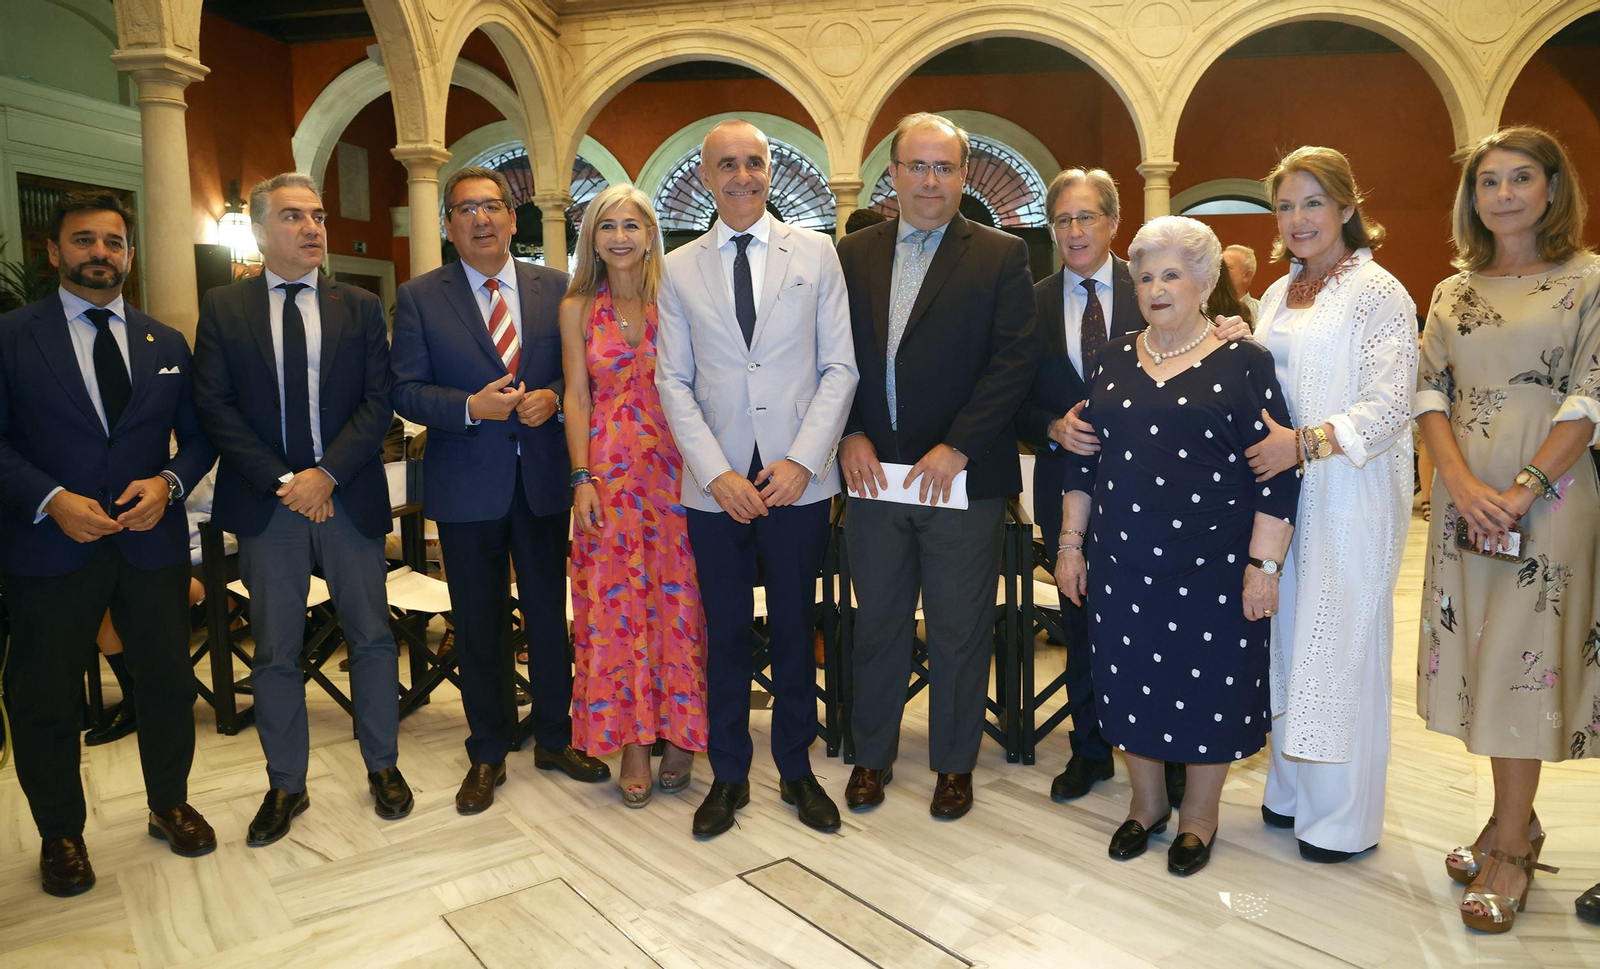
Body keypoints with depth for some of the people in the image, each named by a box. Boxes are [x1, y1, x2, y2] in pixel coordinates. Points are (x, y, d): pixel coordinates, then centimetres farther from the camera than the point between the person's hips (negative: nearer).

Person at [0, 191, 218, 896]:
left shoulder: (167, 344, 11)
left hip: (152, 542, 3)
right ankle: (61, 835, 29)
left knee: (168, 684, 11)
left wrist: (168, 482, -9)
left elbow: (199, 436, 10)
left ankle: (169, 806, 33)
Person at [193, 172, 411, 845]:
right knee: (275, 653, 9)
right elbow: (215, 408, -2)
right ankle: (286, 785, 24)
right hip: (266, 505, 0)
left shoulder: (360, 307, 7)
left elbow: (379, 401, -1)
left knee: (372, 639, 7)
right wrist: (281, 481, -11)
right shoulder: (222, 309, 6)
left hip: (349, 498, 0)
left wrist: (326, 473, -13)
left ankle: (382, 767, 25)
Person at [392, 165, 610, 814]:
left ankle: (554, 738, 30)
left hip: (545, 476, 2)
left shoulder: (555, 288, 5)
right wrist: (470, 407, -19)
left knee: (549, 613, 12)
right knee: (479, 625, 9)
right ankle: (487, 755, 25)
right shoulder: (419, 297, 1)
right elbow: (406, 391, -3)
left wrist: (553, 397, -14)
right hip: (467, 486, -1)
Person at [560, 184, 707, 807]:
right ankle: (632, 742, 15)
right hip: (607, 472, 1)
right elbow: (577, 397, 3)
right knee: (615, 604, 3)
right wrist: (582, 479, -6)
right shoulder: (578, 307, 6)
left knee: (675, 602, 3)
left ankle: (679, 732, 18)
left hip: (672, 469, 0)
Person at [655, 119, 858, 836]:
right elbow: (673, 381, 3)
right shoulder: (680, 269, 6)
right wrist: (718, 474, -9)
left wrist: (802, 461, -10)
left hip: (797, 480, 0)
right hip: (716, 485, 1)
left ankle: (796, 770, 29)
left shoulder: (816, 253, 4)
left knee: (795, 630, 11)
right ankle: (728, 776, 27)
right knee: (725, 635, 10)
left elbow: (839, 368, 1)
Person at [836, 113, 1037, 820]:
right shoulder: (853, 255, 9)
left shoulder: (1001, 256, 0)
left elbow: (1014, 362, -8)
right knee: (877, 624, 14)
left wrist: (956, 448, -15)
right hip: (873, 471, 3)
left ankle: (954, 762, 28)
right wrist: (850, 435, -7)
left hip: (961, 475, -2)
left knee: (960, 631, 9)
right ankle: (873, 754, 32)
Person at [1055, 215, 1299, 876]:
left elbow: (1277, 472, -8)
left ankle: (1200, 815, 29)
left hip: (1212, 567, -3)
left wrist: (1264, 564, -12)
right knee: (1130, 681, 11)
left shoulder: (1243, 364, -4)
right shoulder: (1114, 361, 8)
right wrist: (1071, 542, 9)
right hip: (1122, 565, 4)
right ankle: (1147, 801, 33)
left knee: (1208, 685, 7)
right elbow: (1084, 460, 11)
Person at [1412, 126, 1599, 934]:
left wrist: (1523, 491, -18)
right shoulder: (1454, 291, 11)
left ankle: (1509, 846, 14)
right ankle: (1516, 823, 25)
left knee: (1523, 657, 0)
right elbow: (1430, 393, 4)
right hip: (1464, 496, 4)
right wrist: (1463, 482, -10)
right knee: (1481, 653, 9)